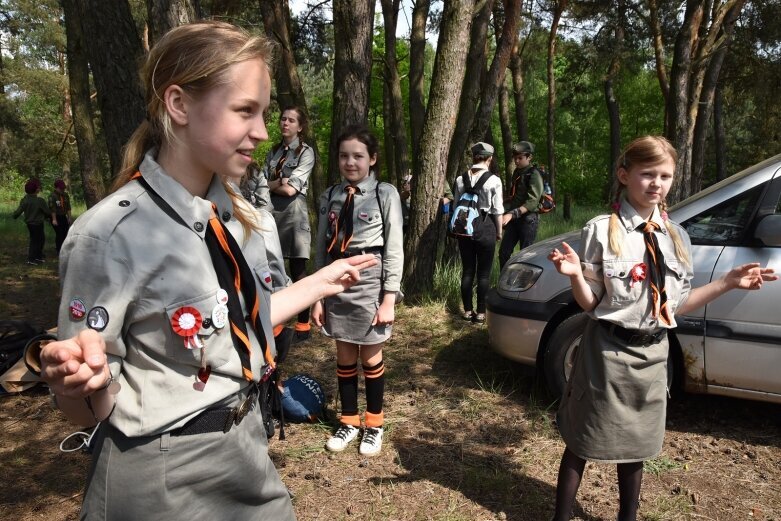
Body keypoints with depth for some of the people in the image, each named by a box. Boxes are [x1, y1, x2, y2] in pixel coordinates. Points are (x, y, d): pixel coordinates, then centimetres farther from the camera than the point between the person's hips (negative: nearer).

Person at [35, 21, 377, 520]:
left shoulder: (234, 213, -2)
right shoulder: (111, 235, -23)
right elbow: (93, 412, -16)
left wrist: (319, 283, 12)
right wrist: (86, 380, -37)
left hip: (246, 447, 7)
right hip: (165, 477, -6)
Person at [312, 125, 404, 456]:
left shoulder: (385, 194, -5)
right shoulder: (330, 196, 5)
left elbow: (394, 250, -6)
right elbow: (322, 249, 6)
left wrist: (389, 298, -10)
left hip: (370, 284, -3)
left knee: (370, 358, 10)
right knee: (344, 358, 13)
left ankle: (374, 424, 29)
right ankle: (349, 421, 32)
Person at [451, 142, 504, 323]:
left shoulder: (461, 179, -1)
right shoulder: (494, 180, -9)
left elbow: (456, 206, 3)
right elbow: (497, 210, -6)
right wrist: (499, 232, 6)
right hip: (485, 227, -3)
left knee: (467, 271, 12)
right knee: (484, 273, 6)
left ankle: (468, 310, 19)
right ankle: (481, 312, 11)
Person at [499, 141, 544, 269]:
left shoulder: (534, 175, -11)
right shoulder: (517, 172, 15)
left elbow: (532, 202, -20)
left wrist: (512, 214, -28)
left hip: (528, 219, -8)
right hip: (514, 220, 8)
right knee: (503, 252, 4)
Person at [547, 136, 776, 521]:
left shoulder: (676, 236, 4)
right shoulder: (602, 230, -12)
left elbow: (674, 307, 8)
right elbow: (590, 305, -9)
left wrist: (728, 283, 4)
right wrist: (575, 275, -28)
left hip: (652, 354, 5)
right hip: (608, 353, -5)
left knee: (636, 444, 20)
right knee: (583, 442, 8)